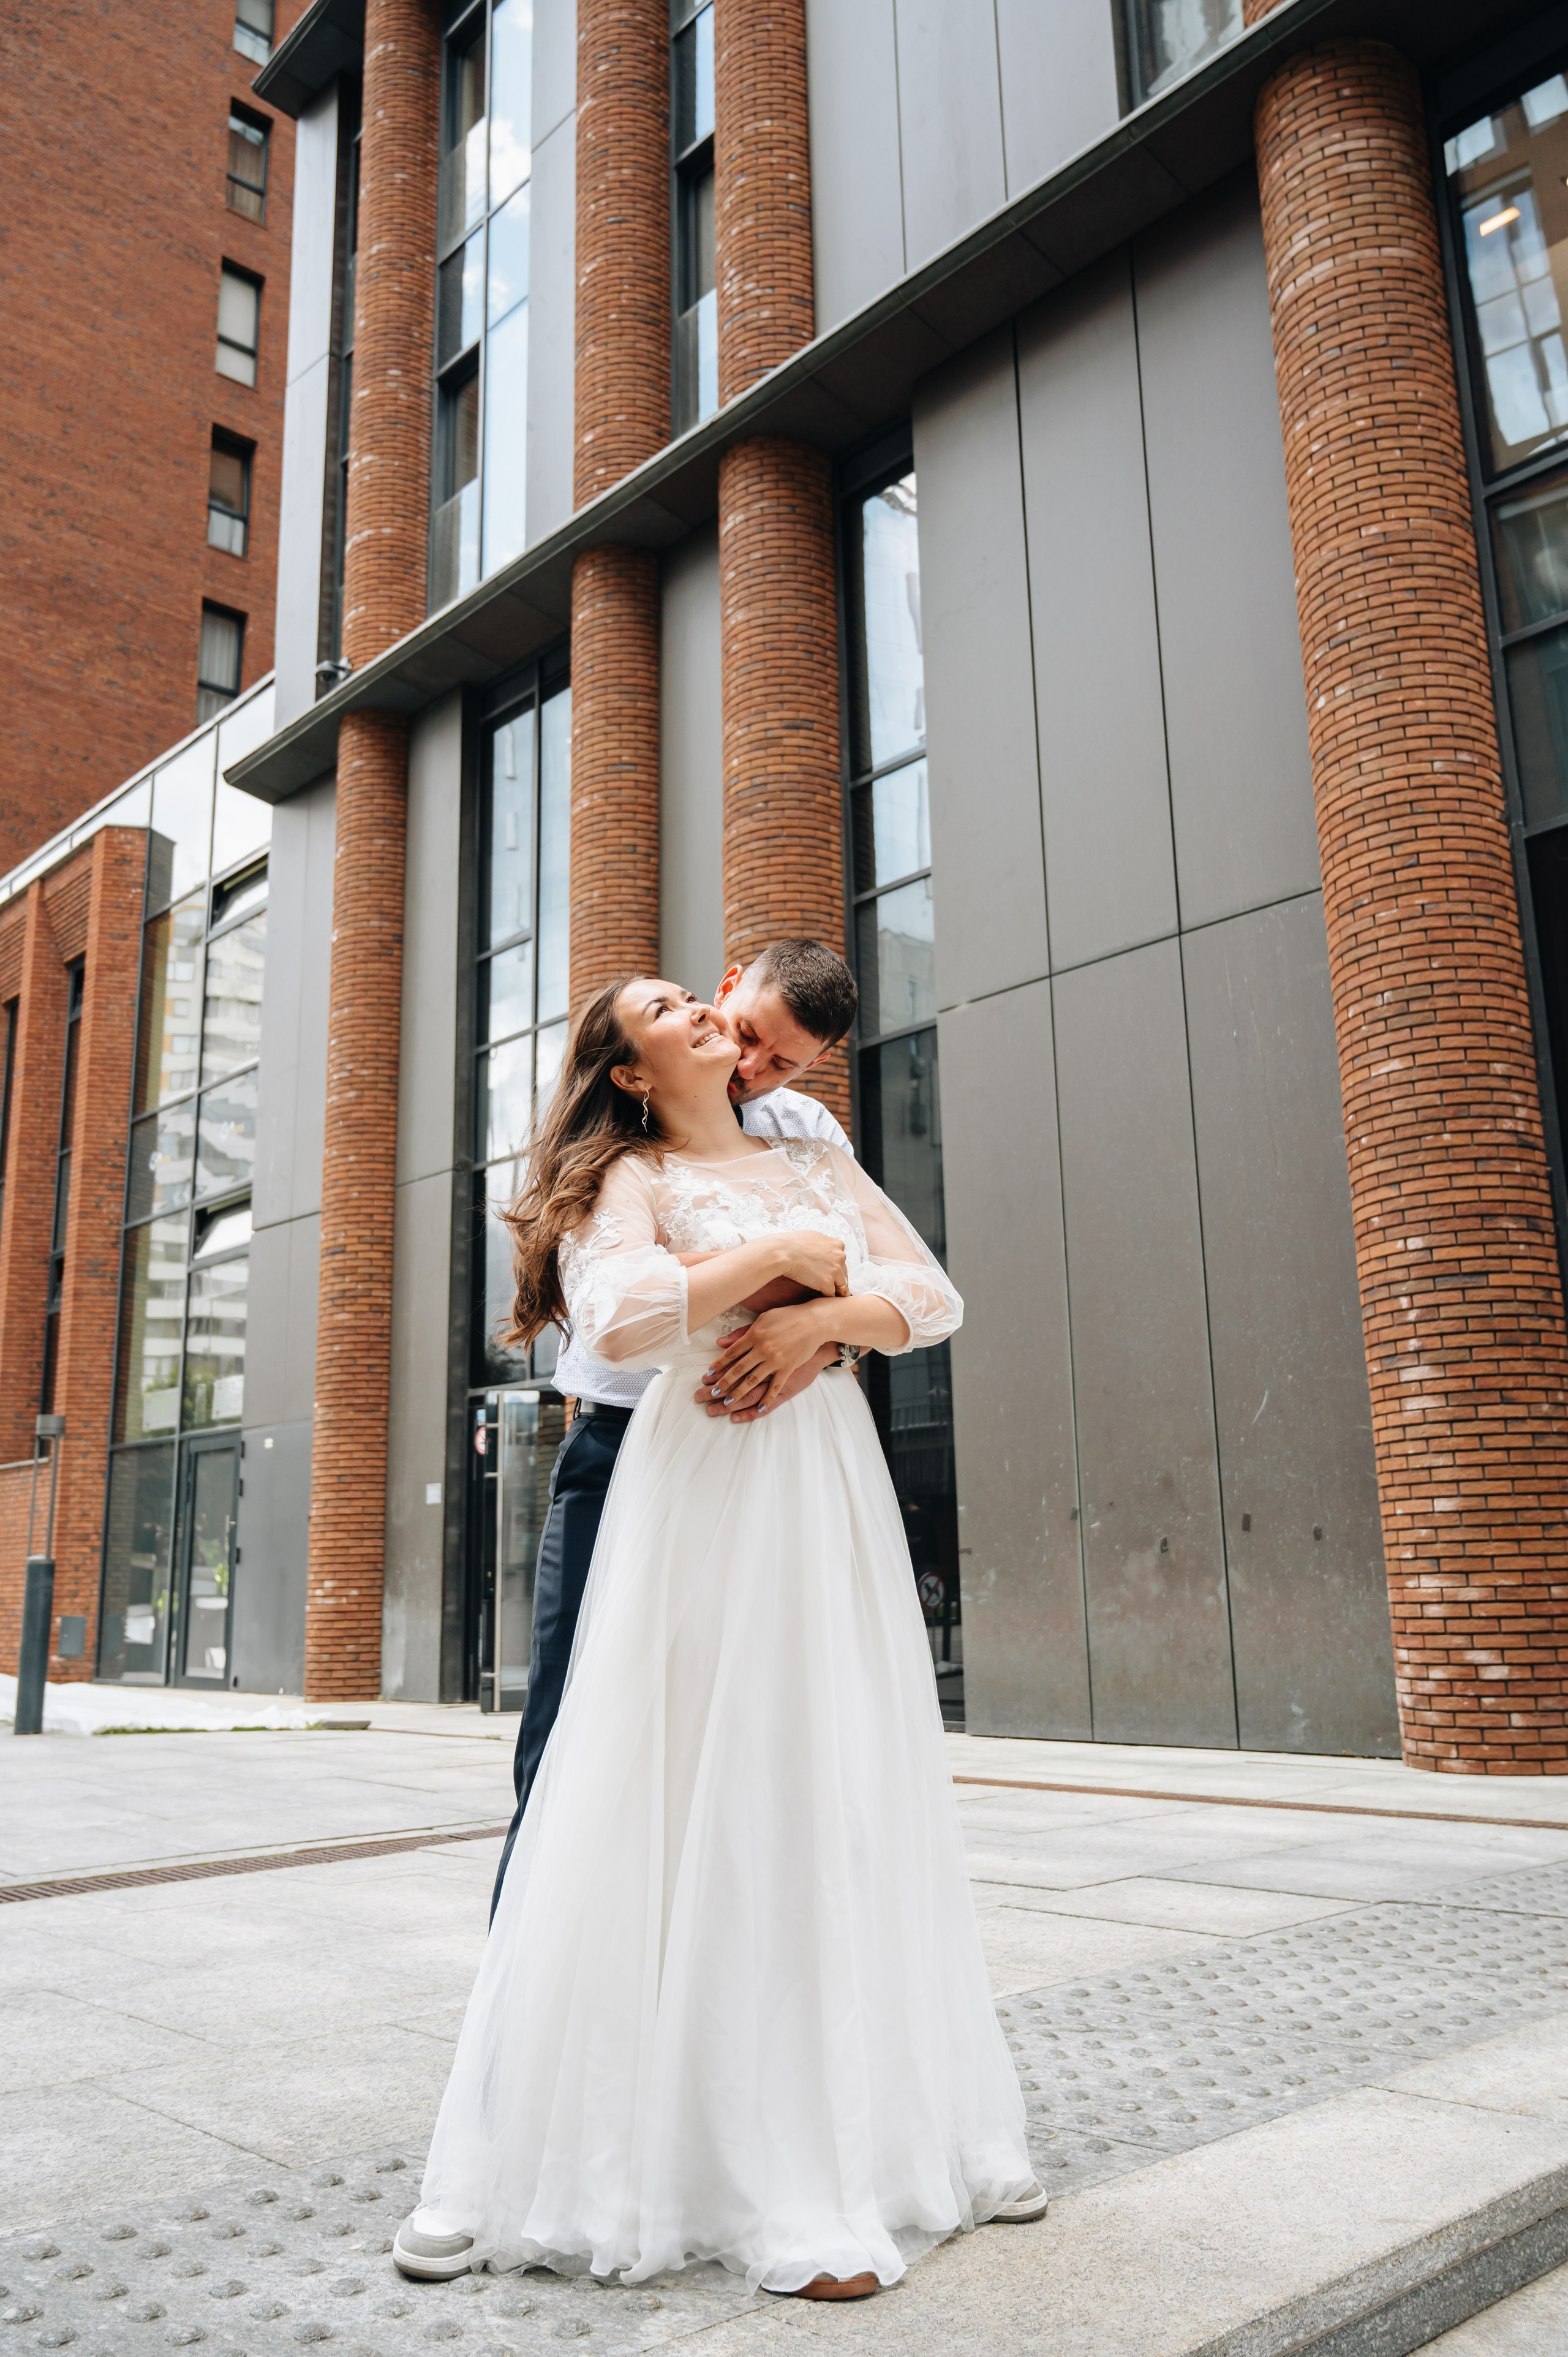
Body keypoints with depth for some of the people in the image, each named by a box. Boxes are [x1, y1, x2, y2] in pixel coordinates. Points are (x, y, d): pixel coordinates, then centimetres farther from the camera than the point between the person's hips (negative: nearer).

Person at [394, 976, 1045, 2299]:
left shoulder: (819, 1165, 18)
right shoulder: (632, 1181, 2)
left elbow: (934, 1296, 9)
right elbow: (615, 1317, -18)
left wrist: (829, 1317, -10)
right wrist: (781, 1251, -11)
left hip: (832, 1494, 5)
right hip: (703, 1498, -5)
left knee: (851, 1799, 7)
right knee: (696, 1805, -5)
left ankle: (878, 2131, 18)